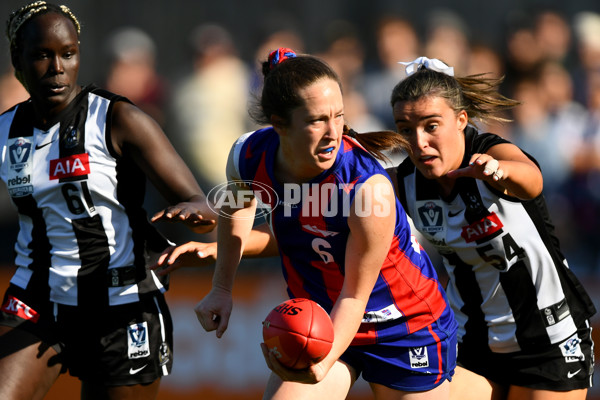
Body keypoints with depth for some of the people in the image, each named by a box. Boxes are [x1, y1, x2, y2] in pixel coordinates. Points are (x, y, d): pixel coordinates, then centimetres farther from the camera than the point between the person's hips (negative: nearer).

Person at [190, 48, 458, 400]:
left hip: (407, 328, -4)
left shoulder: (369, 188, -34)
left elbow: (355, 295, -26)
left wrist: (325, 361, -42)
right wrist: (222, 289, 10)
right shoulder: (249, 157, -18)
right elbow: (237, 205, 9)